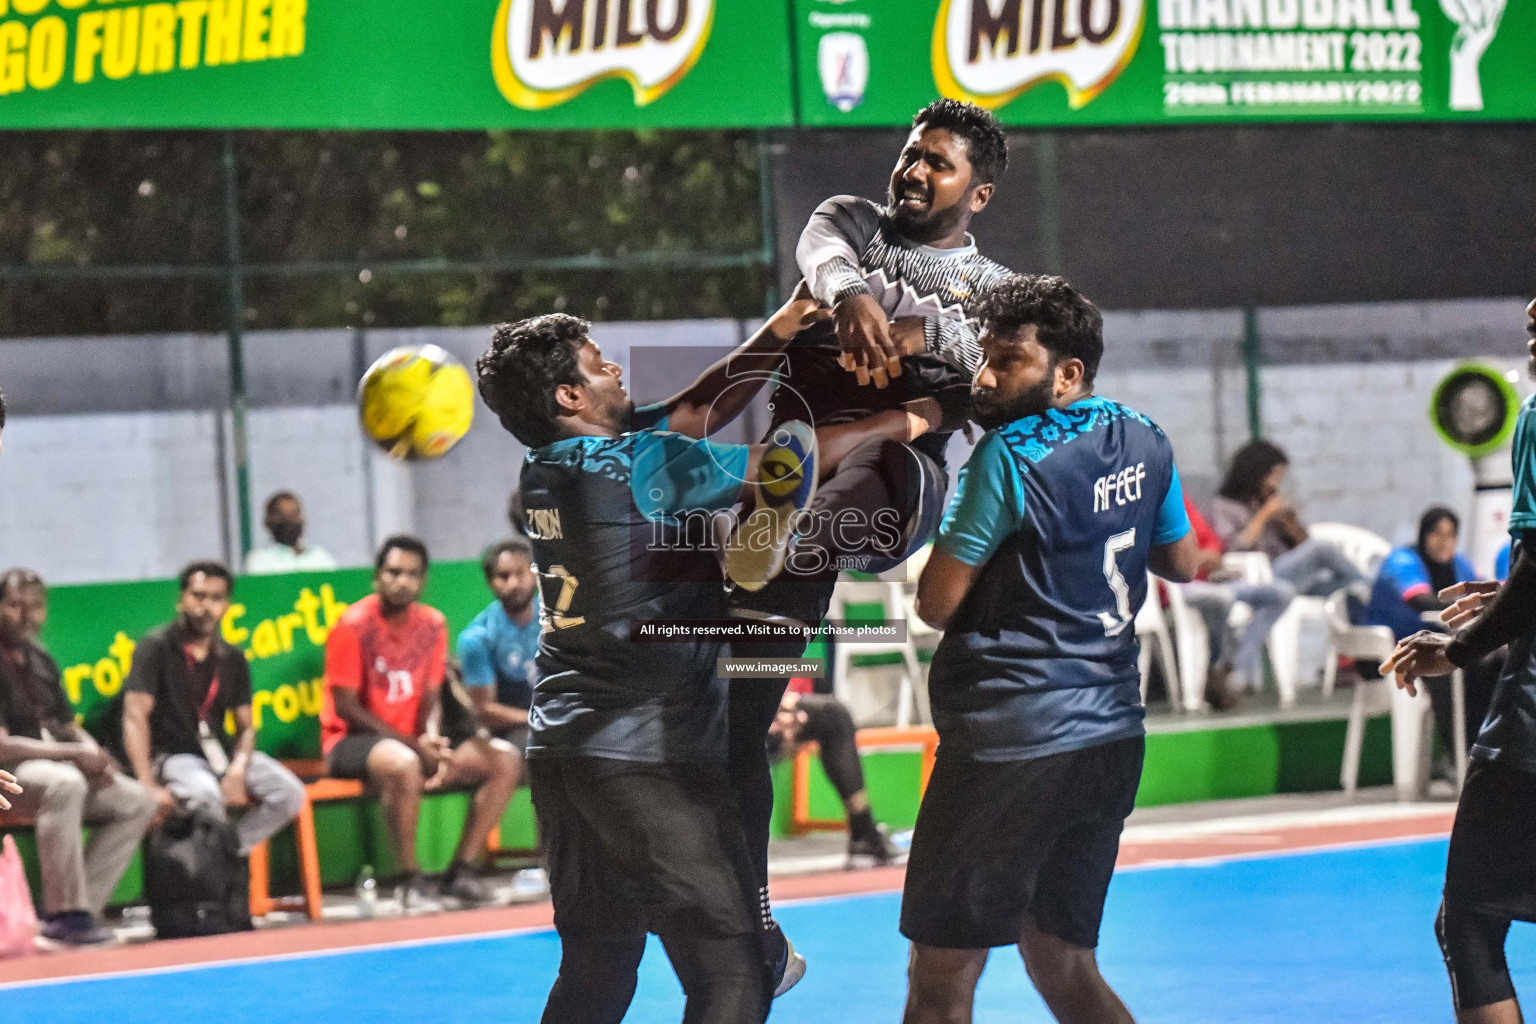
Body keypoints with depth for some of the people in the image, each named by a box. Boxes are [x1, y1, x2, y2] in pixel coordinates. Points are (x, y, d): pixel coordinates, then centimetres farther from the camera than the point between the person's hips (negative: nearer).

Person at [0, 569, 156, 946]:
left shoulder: (41, 660, 15)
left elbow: (69, 727, 18)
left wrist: (95, 757, -6)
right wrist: (75, 755, -22)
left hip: (59, 765, 9)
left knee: (137, 801, -5)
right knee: (64, 785, -39)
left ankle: (82, 909, -12)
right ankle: (65, 914, -33)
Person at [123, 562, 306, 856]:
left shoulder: (232, 658, 10)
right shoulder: (156, 647, -6)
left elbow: (246, 728, 10)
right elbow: (135, 716, -15)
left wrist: (237, 772, -14)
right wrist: (149, 786, -27)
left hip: (220, 754, 6)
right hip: (171, 754, -6)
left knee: (290, 793, -16)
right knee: (205, 794, -37)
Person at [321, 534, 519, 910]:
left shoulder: (433, 624, 5)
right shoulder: (353, 625, -12)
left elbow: (430, 699, 6)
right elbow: (346, 707, -14)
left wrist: (432, 741, -17)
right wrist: (414, 744, -20)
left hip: (414, 742, 7)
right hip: (351, 740, -7)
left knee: (503, 759, -9)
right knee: (403, 764, -41)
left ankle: (461, 871, -6)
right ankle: (411, 881, -29)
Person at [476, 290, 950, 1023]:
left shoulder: (549, 468, 9)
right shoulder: (639, 466, -14)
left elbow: (695, 411, 17)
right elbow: (789, 464, -8)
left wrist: (779, 331, 12)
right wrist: (903, 423, 4)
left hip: (560, 746, 8)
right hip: (647, 756, -8)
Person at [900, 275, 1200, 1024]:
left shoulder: (1010, 457, -14)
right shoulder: (1143, 443, 7)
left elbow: (938, 603, -10)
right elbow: (1181, 563, 23)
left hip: (1010, 743, -8)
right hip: (1112, 733, 8)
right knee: (1061, 963, 17)